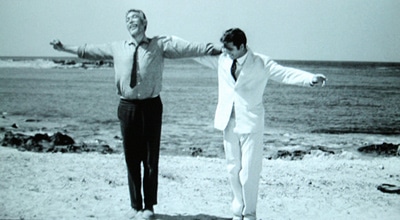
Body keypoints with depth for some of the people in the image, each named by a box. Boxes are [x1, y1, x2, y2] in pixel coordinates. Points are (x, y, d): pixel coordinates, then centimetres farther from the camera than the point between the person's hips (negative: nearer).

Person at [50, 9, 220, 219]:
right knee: (131, 158, 10)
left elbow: (186, 47, -13)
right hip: (127, 106, 3)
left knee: (150, 158, 5)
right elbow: (89, 50, 19)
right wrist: (64, 47, 23)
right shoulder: (117, 48, 10)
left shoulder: (160, 44, -1)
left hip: (151, 106, -3)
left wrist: (211, 49, -26)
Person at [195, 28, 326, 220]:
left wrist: (310, 78, -32)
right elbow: (200, 55, 21)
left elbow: (285, 74, -16)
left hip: (251, 125, -4)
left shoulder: (261, 63, -6)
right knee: (233, 170, 12)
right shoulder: (222, 60, 6)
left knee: (249, 172, -3)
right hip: (229, 123, 4)